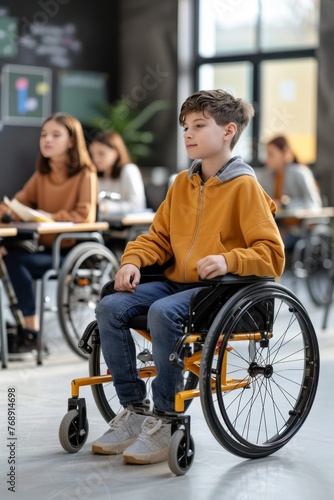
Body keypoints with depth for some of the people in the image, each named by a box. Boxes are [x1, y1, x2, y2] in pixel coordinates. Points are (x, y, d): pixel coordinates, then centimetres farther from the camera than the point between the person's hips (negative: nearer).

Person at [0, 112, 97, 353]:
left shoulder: (85, 173, -7)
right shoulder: (42, 173, 13)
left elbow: (85, 215, -17)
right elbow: (22, 200, 9)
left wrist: (48, 217, -22)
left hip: (72, 253, -6)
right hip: (46, 247, 6)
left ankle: (32, 331, -15)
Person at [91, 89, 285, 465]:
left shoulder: (245, 186, -6)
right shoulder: (182, 183, 14)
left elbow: (271, 254, -10)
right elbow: (158, 236, 19)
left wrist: (228, 260, -26)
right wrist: (133, 261, -1)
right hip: (177, 282, 7)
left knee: (163, 312, -34)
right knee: (109, 307, -13)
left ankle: (165, 420, -21)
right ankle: (134, 410, -4)